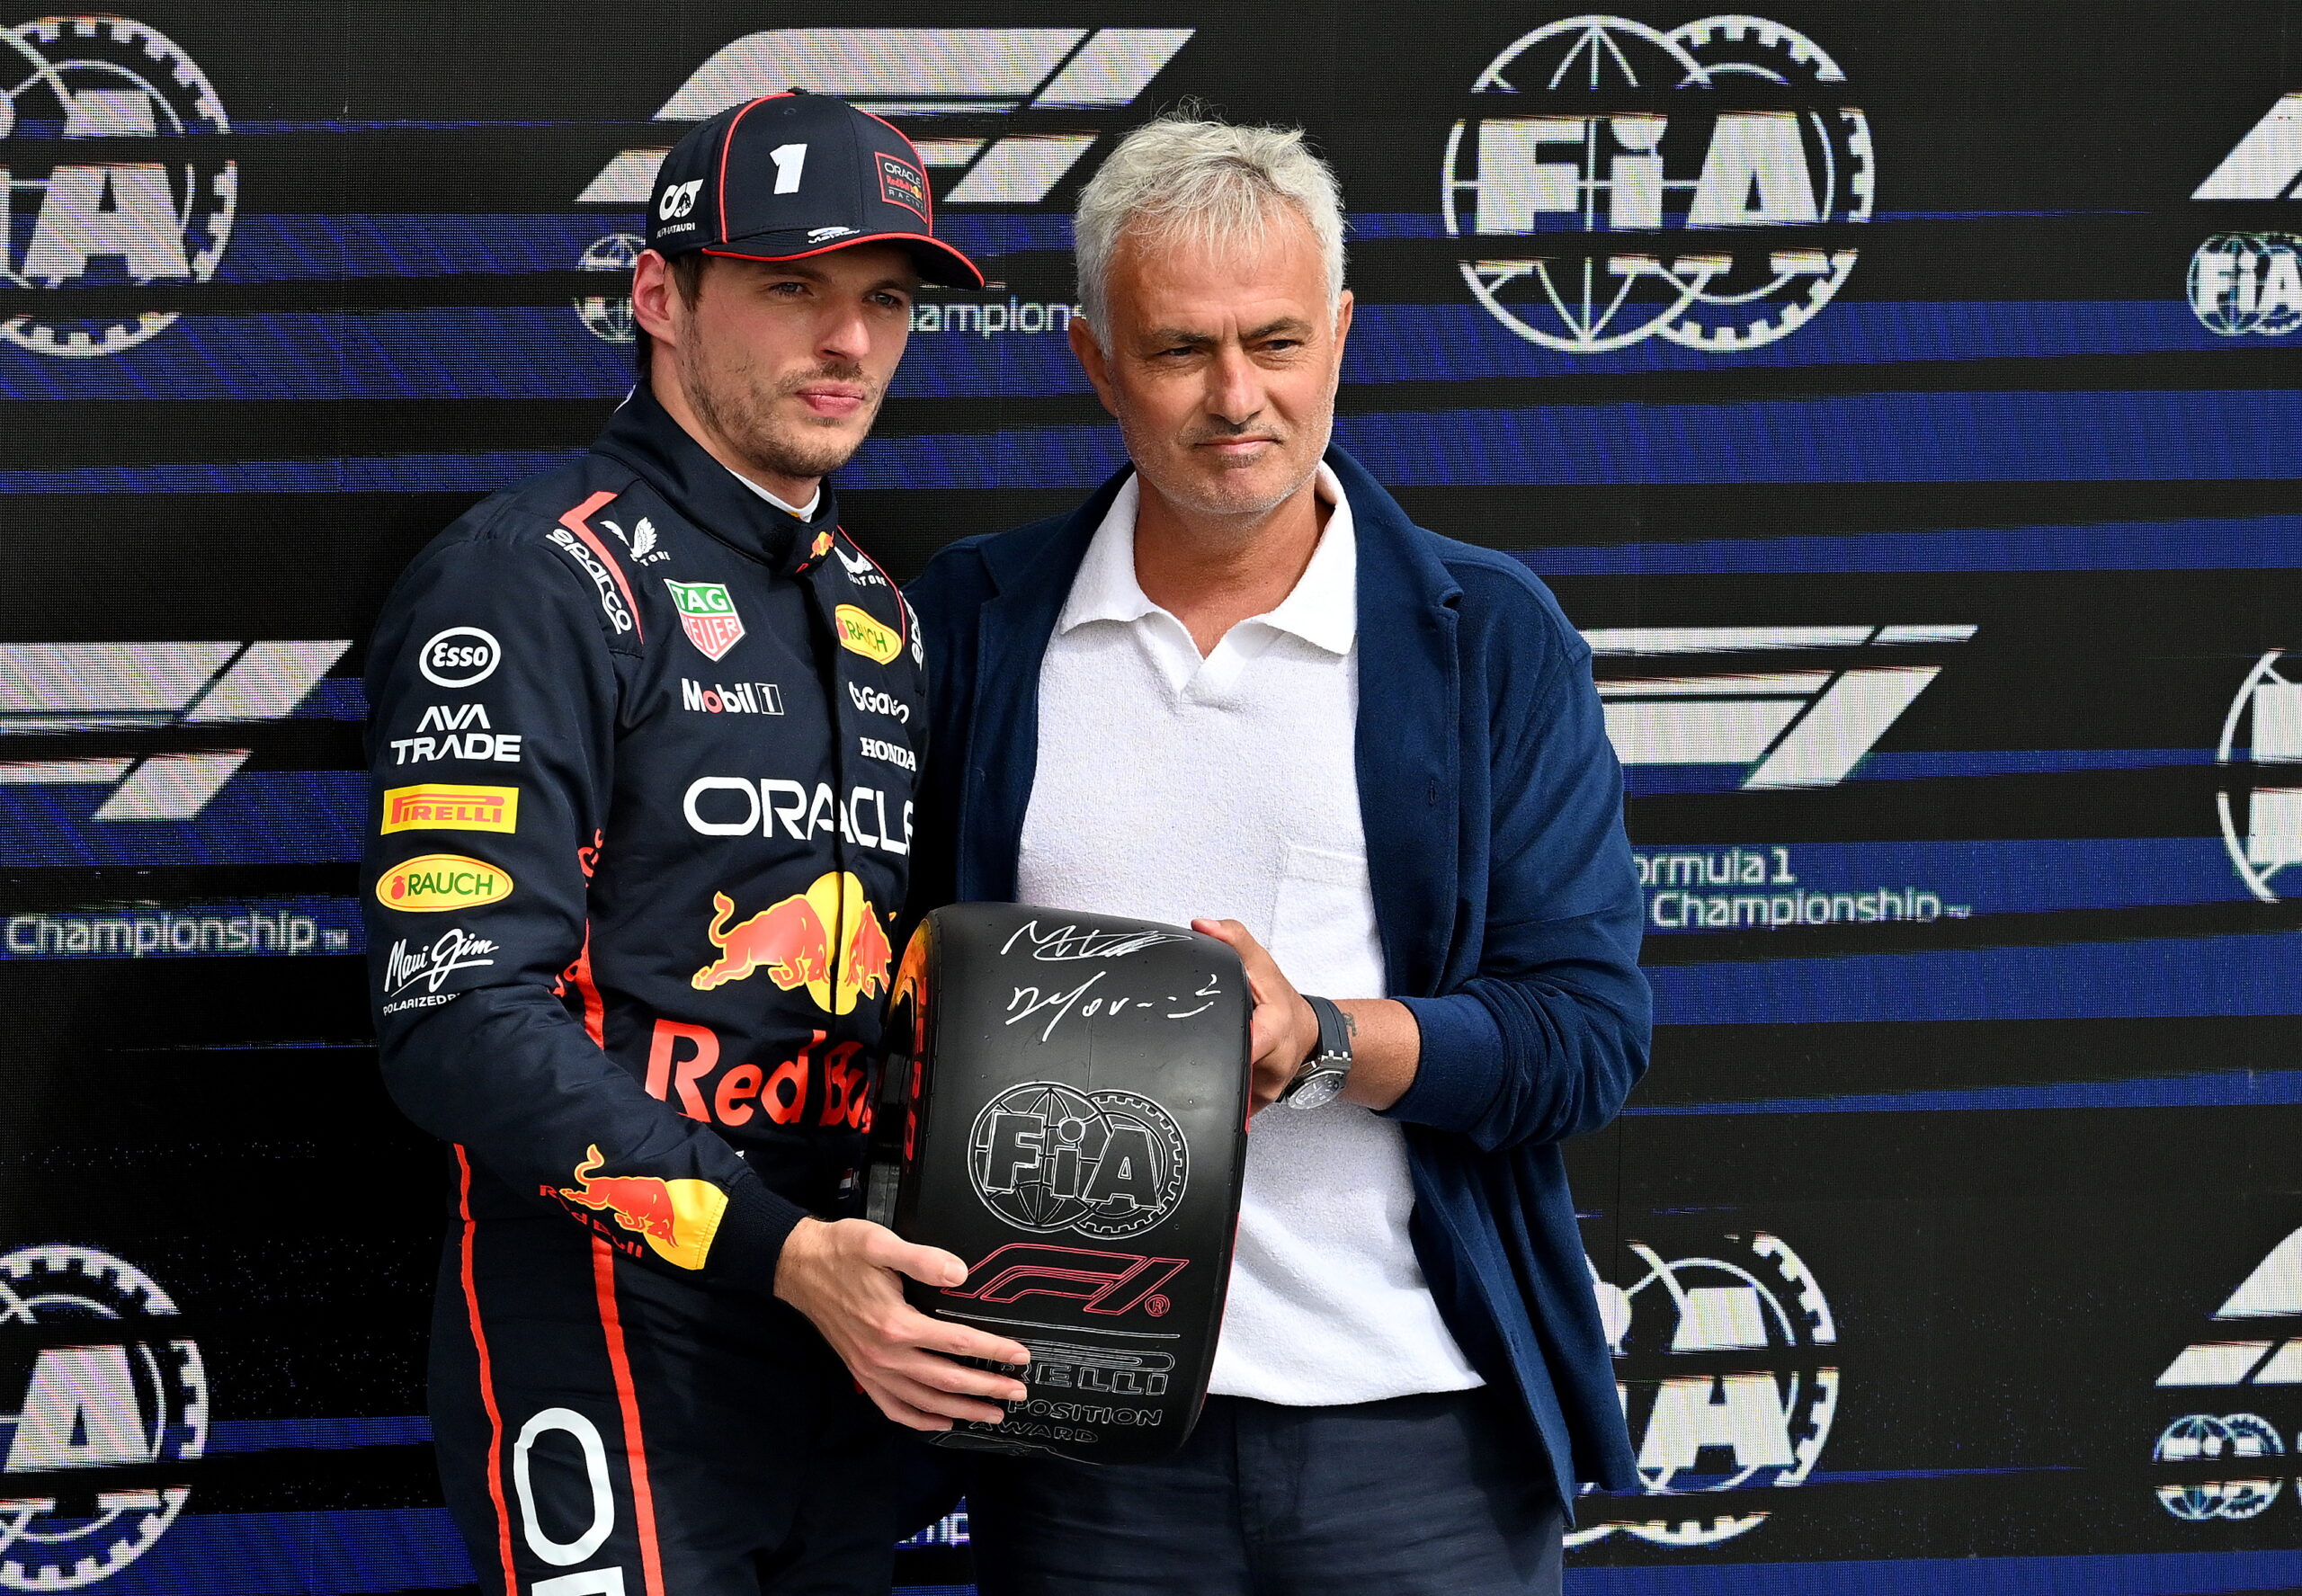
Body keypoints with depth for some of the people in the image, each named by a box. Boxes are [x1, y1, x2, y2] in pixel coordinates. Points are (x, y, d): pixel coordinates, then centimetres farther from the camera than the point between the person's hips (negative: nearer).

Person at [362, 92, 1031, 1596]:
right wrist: (780, 1255, -24)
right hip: (616, 1367, -7)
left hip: (844, 1358, 8)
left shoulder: (876, 613, 15)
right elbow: (461, 1016, -19)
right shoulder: (534, 579, -10)